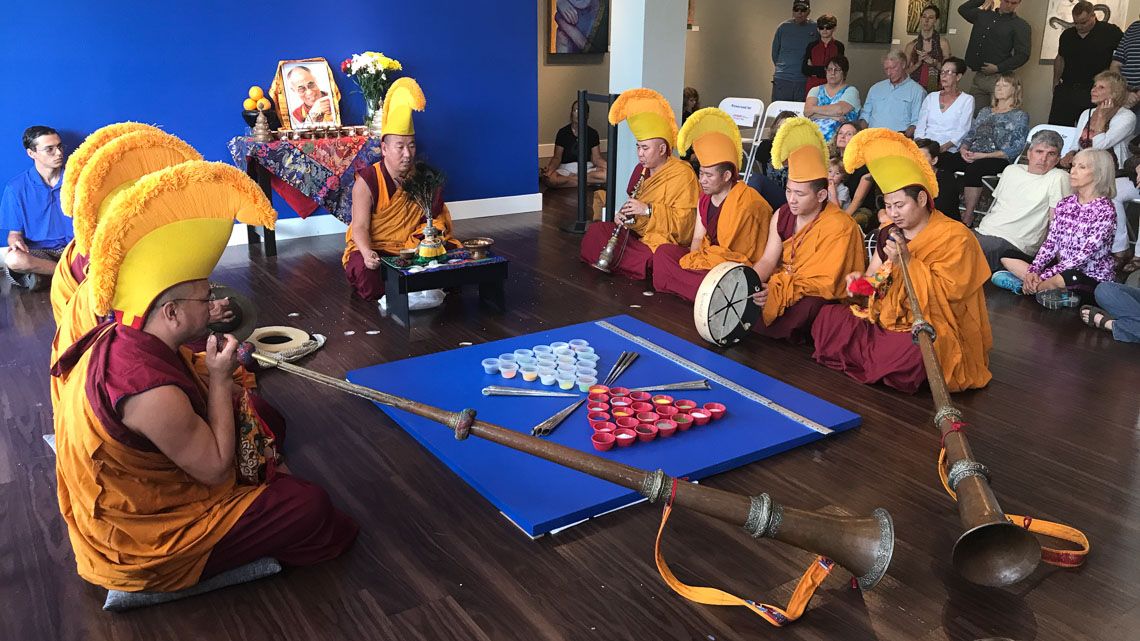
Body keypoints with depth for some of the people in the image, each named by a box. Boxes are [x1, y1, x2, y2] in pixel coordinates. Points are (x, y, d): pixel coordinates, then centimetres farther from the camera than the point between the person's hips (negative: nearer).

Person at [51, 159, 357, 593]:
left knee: (261, 414, 16)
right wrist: (220, 376, -21)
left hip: (127, 489, 9)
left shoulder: (121, 338, -8)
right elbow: (216, 468, -24)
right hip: (136, 541, -9)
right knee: (308, 505, -8)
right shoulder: (151, 391, -36)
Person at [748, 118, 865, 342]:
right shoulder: (782, 216, 4)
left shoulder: (839, 226, -17)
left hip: (818, 296, -6)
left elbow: (825, 282, -19)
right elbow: (768, 260, -1)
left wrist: (778, 292, -29)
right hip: (782, 281, 6)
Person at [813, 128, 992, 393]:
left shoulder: (954, 237, -9)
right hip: (888, 319, 7)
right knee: (828, 317, -7)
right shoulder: (890, 234, 10)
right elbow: (876, 280, 15)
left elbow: (947, 291, -17)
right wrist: (862, 280, -10)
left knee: (911, 350, -41)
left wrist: (907, 261, -23)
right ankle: (876, 366, -6)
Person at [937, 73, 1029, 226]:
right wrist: (964, 148, -1)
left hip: (998, 160, -5)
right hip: (972, 156, 5)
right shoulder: (985, 111, 29)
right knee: (943, 159, -25)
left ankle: (967, 218, -36)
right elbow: (970, 134, 24)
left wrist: (984, 155, -14)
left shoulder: (1020, 115, 10)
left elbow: (1015, 148, -2)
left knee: (974, 168, -40)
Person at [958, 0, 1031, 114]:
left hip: (999, 78, -5)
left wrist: (998, 68, -14)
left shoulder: (1020, 25, 1)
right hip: (978, 77, 5)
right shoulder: (983, 15, 15)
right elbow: (963, 9, 30)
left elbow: (1022, 55, -6)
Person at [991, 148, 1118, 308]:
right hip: (1062, 269, 8)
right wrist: (1034, 271, -16)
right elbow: (1051, 242, 2)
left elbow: (1085, 255, -21)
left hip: (1094, 278, -8)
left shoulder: (1105, 210, -14)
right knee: (1006, 257, -5)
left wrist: (1044, 275, -26)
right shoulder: (1065, 204, 6)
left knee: (1069, 277, -43)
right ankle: (1063, 292, -15)